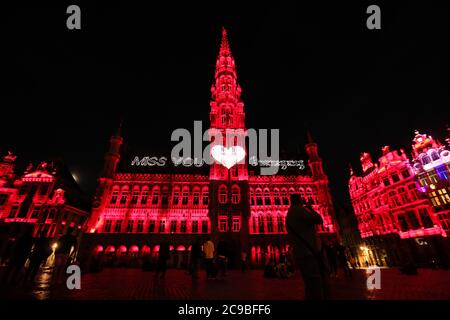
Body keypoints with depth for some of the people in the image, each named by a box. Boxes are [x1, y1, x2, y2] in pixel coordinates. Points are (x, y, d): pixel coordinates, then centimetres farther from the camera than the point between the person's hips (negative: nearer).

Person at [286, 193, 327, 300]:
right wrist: (310, 208, 8)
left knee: (311, 287, 15)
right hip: (308, 254, -10)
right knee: (316, 288, -9)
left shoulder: (289, 215, 22)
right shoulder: (298, 209, -9)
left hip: (300, 254, 10)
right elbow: (319, 220, -7)